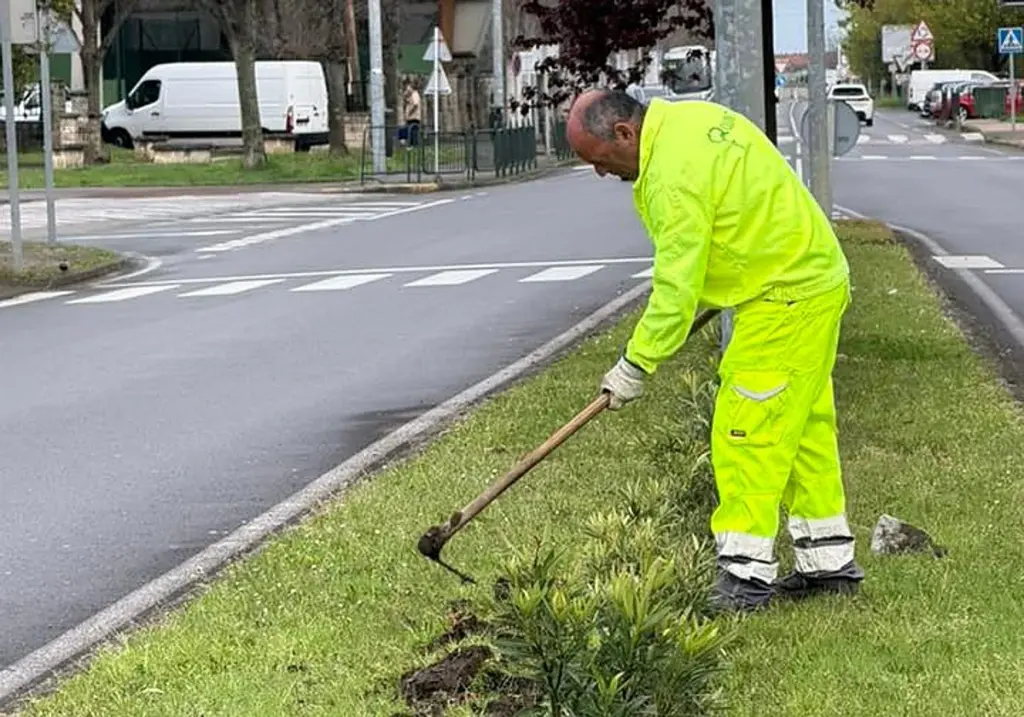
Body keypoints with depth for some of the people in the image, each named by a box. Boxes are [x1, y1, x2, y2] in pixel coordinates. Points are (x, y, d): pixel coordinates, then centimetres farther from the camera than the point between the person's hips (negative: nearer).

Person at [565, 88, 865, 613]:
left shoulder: (675, 175, -24)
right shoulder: (689, 117, 7)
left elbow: (676, 288, -22)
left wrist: (636, 364, -14)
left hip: (786, 300, -11)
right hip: (816, 279, 11)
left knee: (746, 433, -9)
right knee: (804, 430, 15)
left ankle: (745, 574, -6)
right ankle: (829, 562, 22)